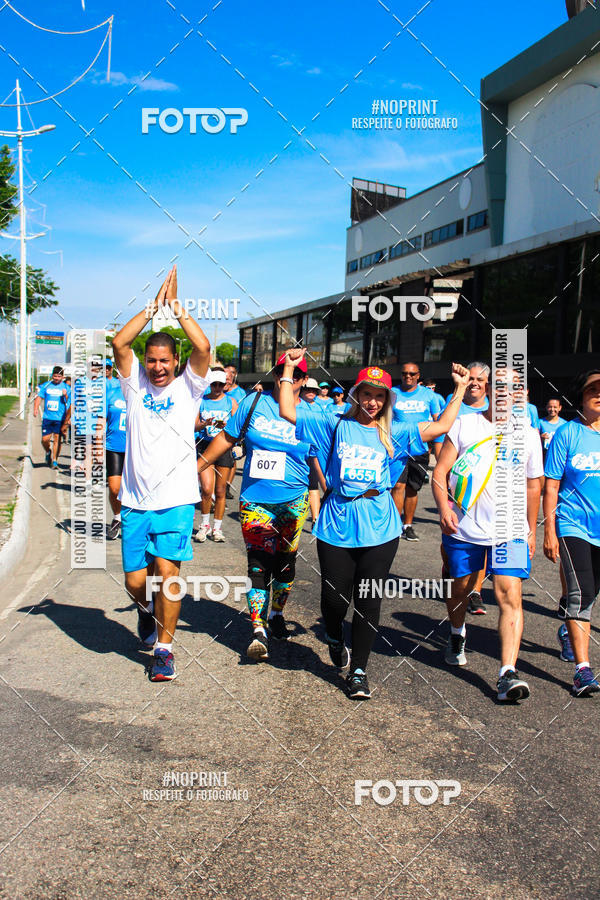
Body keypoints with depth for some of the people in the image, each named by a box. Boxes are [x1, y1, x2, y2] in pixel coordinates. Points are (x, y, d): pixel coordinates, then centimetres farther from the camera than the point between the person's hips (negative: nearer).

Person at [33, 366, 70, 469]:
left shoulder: (66, 388, 3)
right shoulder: (46, 386, 8)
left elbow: (69, 403, 0)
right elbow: (39, 397, 8)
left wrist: (66, 396, -20)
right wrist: (35, 408, -7)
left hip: (60, 418, -2)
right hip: (47, 417, 2)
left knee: (57, 439, -3)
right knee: (45, 439, -1)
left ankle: (54, 461, 8)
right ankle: (48, 452, 30)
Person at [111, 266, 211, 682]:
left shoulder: (187, 386, 3)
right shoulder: (136, 385, 8)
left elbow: (203, 347, -13)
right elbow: (120, 343, -6)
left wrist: (176, 306, -6)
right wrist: (155, 305, -4)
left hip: (176, 499, -2)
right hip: (136, 501, 2)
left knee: (167, 572, -11)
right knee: (136, 581, 5)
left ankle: (165, 647, 6)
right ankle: (148, 608, 41)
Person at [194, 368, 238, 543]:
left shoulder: (231, 402, 7)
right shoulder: (201, 401, 7)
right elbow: (194, 426, 4)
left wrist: (225, 426, -18)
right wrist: (204, 424, -17)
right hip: (204, 445, 0)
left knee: (220, 491, 4)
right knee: (207, 489, -12)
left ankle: (217, 528, 18)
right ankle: (205, 524, 9)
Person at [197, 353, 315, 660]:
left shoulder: (311, 416, 1)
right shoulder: (254, 403, 1)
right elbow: (227, 437, 10)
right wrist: (197, 466, 11)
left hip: (293, 503, 1)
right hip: (254, 501, -1)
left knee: (285, 562, 11)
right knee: (258, 565, -4)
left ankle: (276, 615, 34)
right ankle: (258, 629, 0)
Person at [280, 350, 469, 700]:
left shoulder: (394, 433, 10)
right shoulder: (335, 426, 6)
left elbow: (440, 426, 10)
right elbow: (287, 411, 3)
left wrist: (460, 388, 9)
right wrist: (289, 370, -1)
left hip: (379, 529, 1)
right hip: (337, 526, -1)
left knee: (369, 602, 2)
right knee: (334, 597, 2)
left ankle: (359, 671, 17)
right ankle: (335, 638, 38)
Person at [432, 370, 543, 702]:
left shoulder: (528, 435, 7)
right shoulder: (465, 425, 0)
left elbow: (532, 486, 17)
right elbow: (440, 471, -3)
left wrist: (531, 530, 18)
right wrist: (444, 507, -19)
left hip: (510, 530, 0)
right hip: (463, 526, 0)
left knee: (510, 596, -12)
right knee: (460, 587, 16)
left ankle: (507, 674, -12)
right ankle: (457, 636, 46)